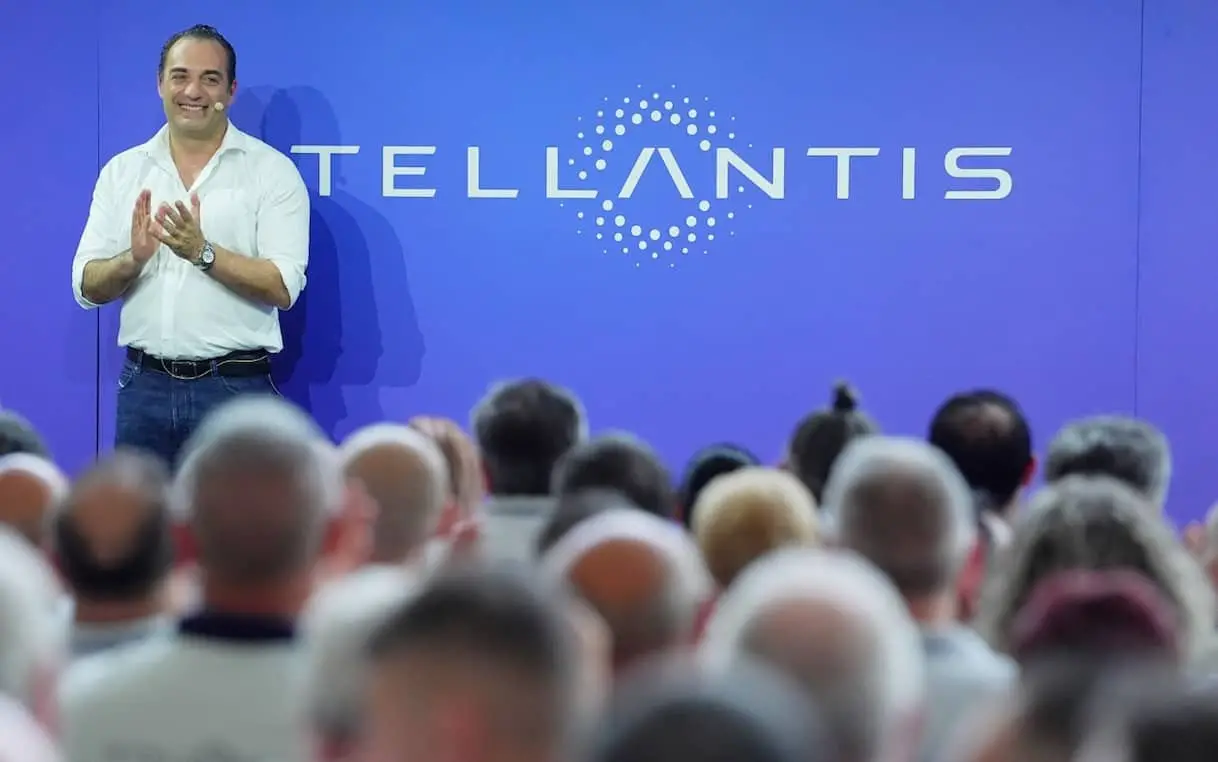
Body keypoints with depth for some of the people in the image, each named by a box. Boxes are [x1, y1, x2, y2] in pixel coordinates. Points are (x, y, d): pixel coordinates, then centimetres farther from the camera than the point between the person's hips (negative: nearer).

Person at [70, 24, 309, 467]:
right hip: (144, 385, 3)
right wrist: (133, 259, -16)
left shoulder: (271, 171, -1)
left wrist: (204, 252, -22)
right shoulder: (123, 171, 9)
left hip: (236, 385, -3)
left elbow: (283, 288, -10)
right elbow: (87, 289, 4)